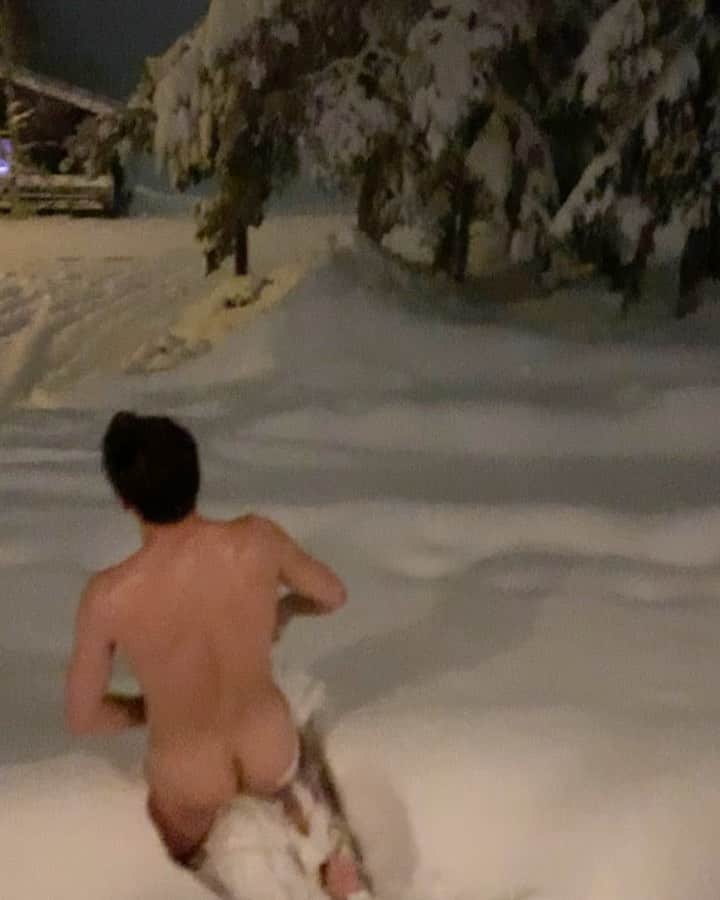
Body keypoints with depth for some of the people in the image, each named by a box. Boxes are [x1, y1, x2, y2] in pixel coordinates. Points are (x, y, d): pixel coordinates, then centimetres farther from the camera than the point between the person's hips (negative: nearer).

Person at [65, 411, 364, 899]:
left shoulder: (109, 596, -31)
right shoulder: (258, 539, -26)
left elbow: (81, 716, -15)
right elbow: (334, 595, -5)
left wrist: (160, 708, 3)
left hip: (189, 784, -1)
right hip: (271, 753, 2)